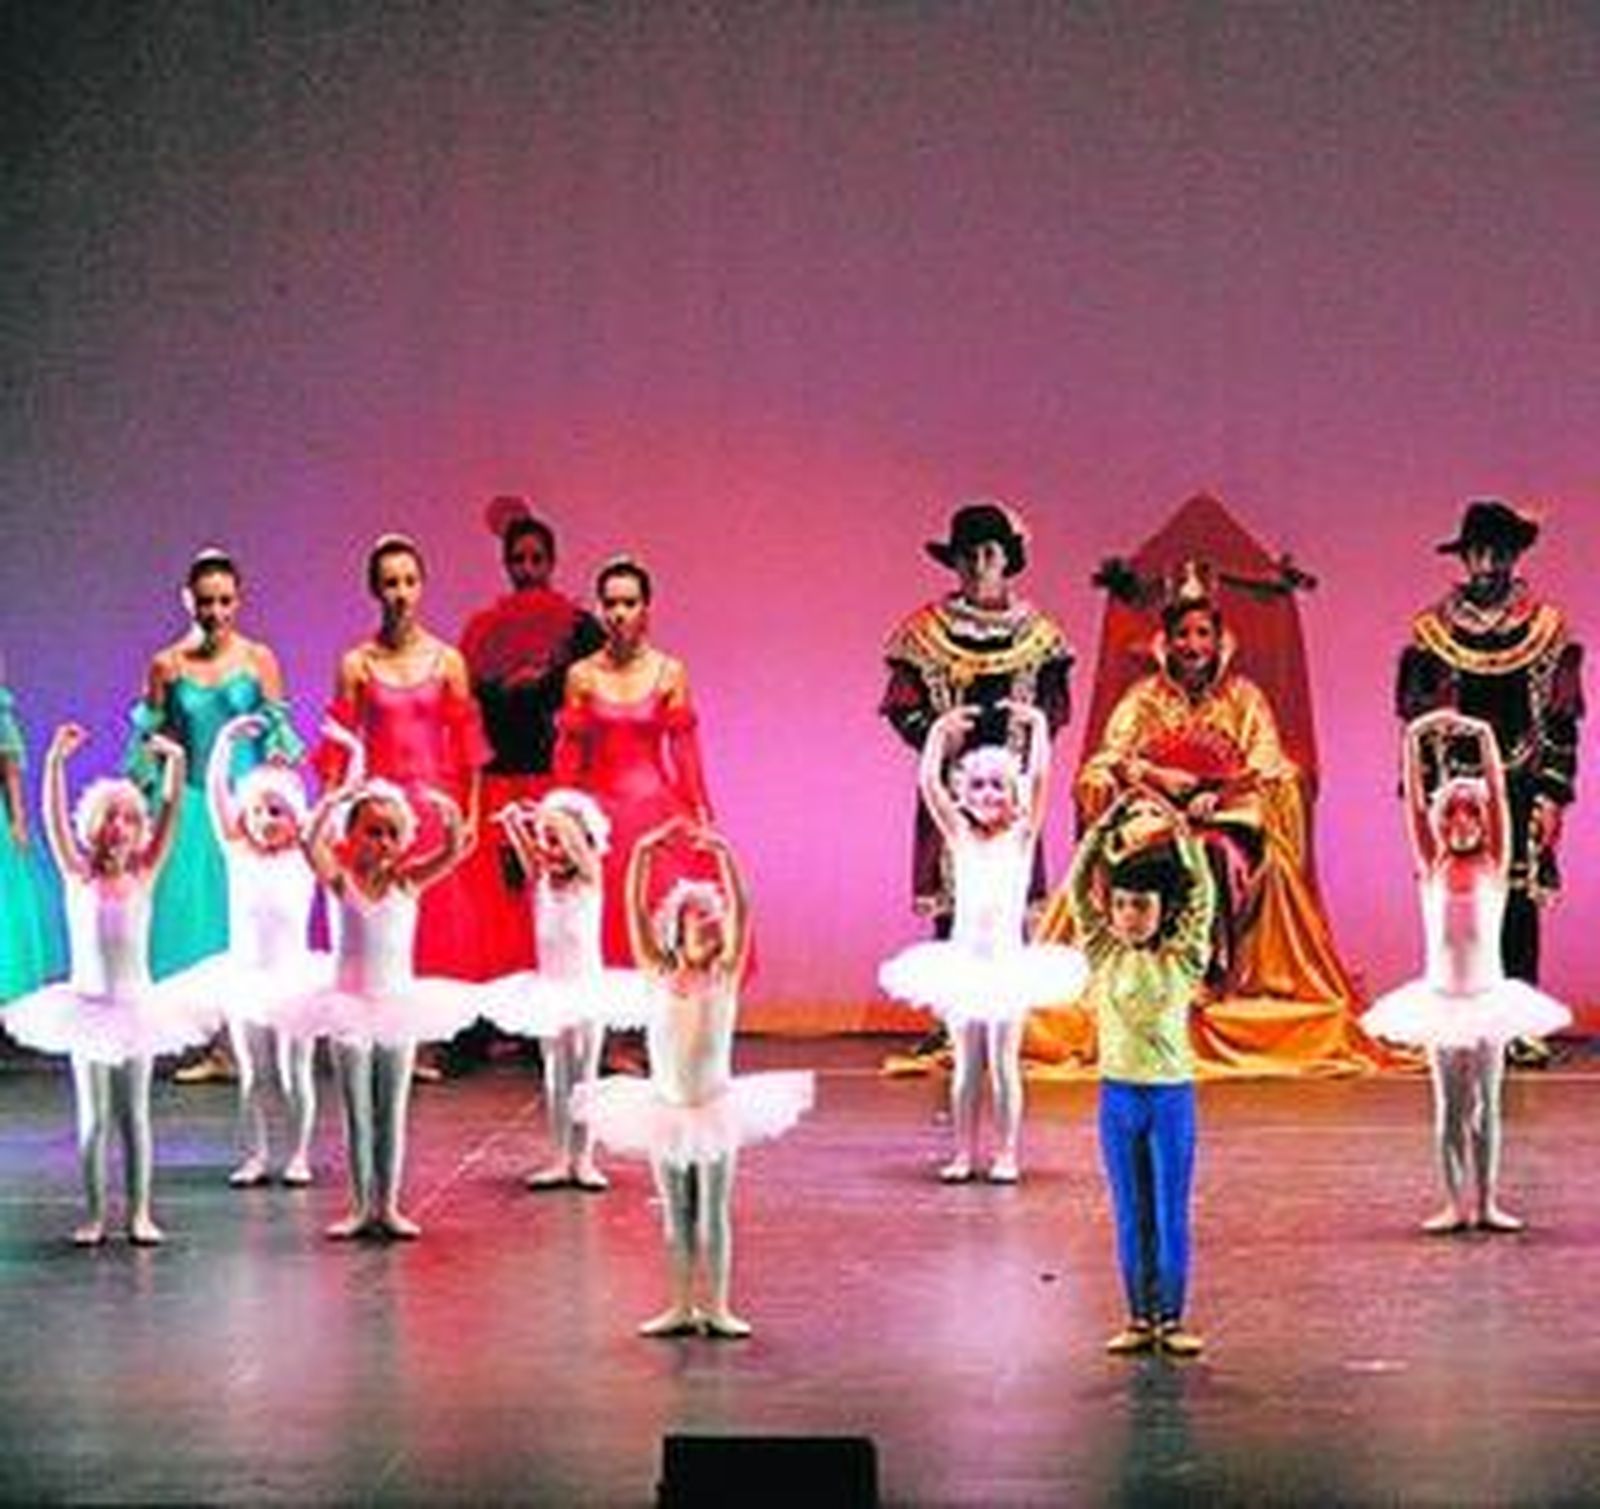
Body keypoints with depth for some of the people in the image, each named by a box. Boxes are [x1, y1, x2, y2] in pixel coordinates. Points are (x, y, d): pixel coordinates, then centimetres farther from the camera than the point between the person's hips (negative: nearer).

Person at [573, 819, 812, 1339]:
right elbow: (637, 912, -11)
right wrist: (644, 853, -21)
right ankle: (682, 1307, 17)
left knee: (715, 1213, 4)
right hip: (667, 1109, 1)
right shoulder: (660, 974, -2)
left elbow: (741, 912, -17)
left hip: (715, 1108, -1)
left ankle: (717, 1307, 10)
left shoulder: (726, 974, -5)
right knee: (676, 1215, 10)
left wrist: (722, 855, -25)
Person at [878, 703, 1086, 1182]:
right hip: (963, 958, 2)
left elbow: (1039, 779, -12)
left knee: (1004, 1060, 2)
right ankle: (964, 1153, 11)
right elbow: (928, 783, -7)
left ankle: (1006, 1154, 7)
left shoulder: (1022, 835, -1)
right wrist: (940, 732, -15)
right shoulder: (960, 836, 3)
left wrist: (1038, 726, -19)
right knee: (967, 1062, 7)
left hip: (1007, 959, -2)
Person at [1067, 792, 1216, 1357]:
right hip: (1118, 1094, 2)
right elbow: (1078, 889, -4)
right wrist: (1103, 829, -11)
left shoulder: (1181, 959, -1)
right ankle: (1139, 1318, 14)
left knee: (1171, 1214, 3)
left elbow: (1203, 894, -9)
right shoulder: (1106, 956, 3)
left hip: (1172, 1094, -2)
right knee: (1130, 1216, 7)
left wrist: (1181, 835, -15)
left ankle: (1171, 1320, 11)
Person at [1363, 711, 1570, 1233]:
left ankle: (1486, 1202, 10)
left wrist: (1486, 743, -19)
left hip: (1487, 997, -1)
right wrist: (1414, 745, -15)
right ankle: (1456, 1203, 9)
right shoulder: (1433, 867, 0)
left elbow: (1498, 801, -12)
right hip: (1441, 999, 1)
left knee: (1486, 1104, 5)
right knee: (1450, 1107, 5)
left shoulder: (1493, 866, -2)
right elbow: (1414, 806, -7)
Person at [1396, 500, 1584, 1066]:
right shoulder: (1432, 630, 5)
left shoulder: (1548, 627, 4)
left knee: (1518, 906, -1)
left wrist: (1551, 794, -4)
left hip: (1520, 790, 0)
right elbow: (1416, 716, 7)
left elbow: (1561, 719, 3)